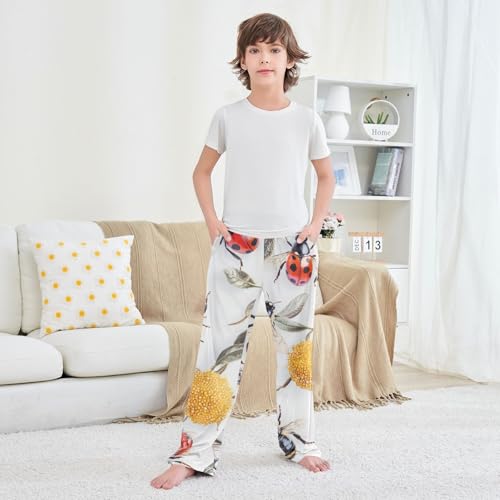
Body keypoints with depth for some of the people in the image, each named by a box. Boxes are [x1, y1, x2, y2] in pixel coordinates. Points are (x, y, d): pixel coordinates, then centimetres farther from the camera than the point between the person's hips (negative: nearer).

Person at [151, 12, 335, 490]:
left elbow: (326, 176, 14)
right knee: (220, 345, -4)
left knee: (296, 344, 10)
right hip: (236, 247, -1)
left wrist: (315, 225, 3)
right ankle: (195, 452, 2)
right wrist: (212, 222, 1)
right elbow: (201, 171, 12)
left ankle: (298, 439, 26)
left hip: (293, 248, 1)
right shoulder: (228, 116, 0)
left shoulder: (307, 119, 1)